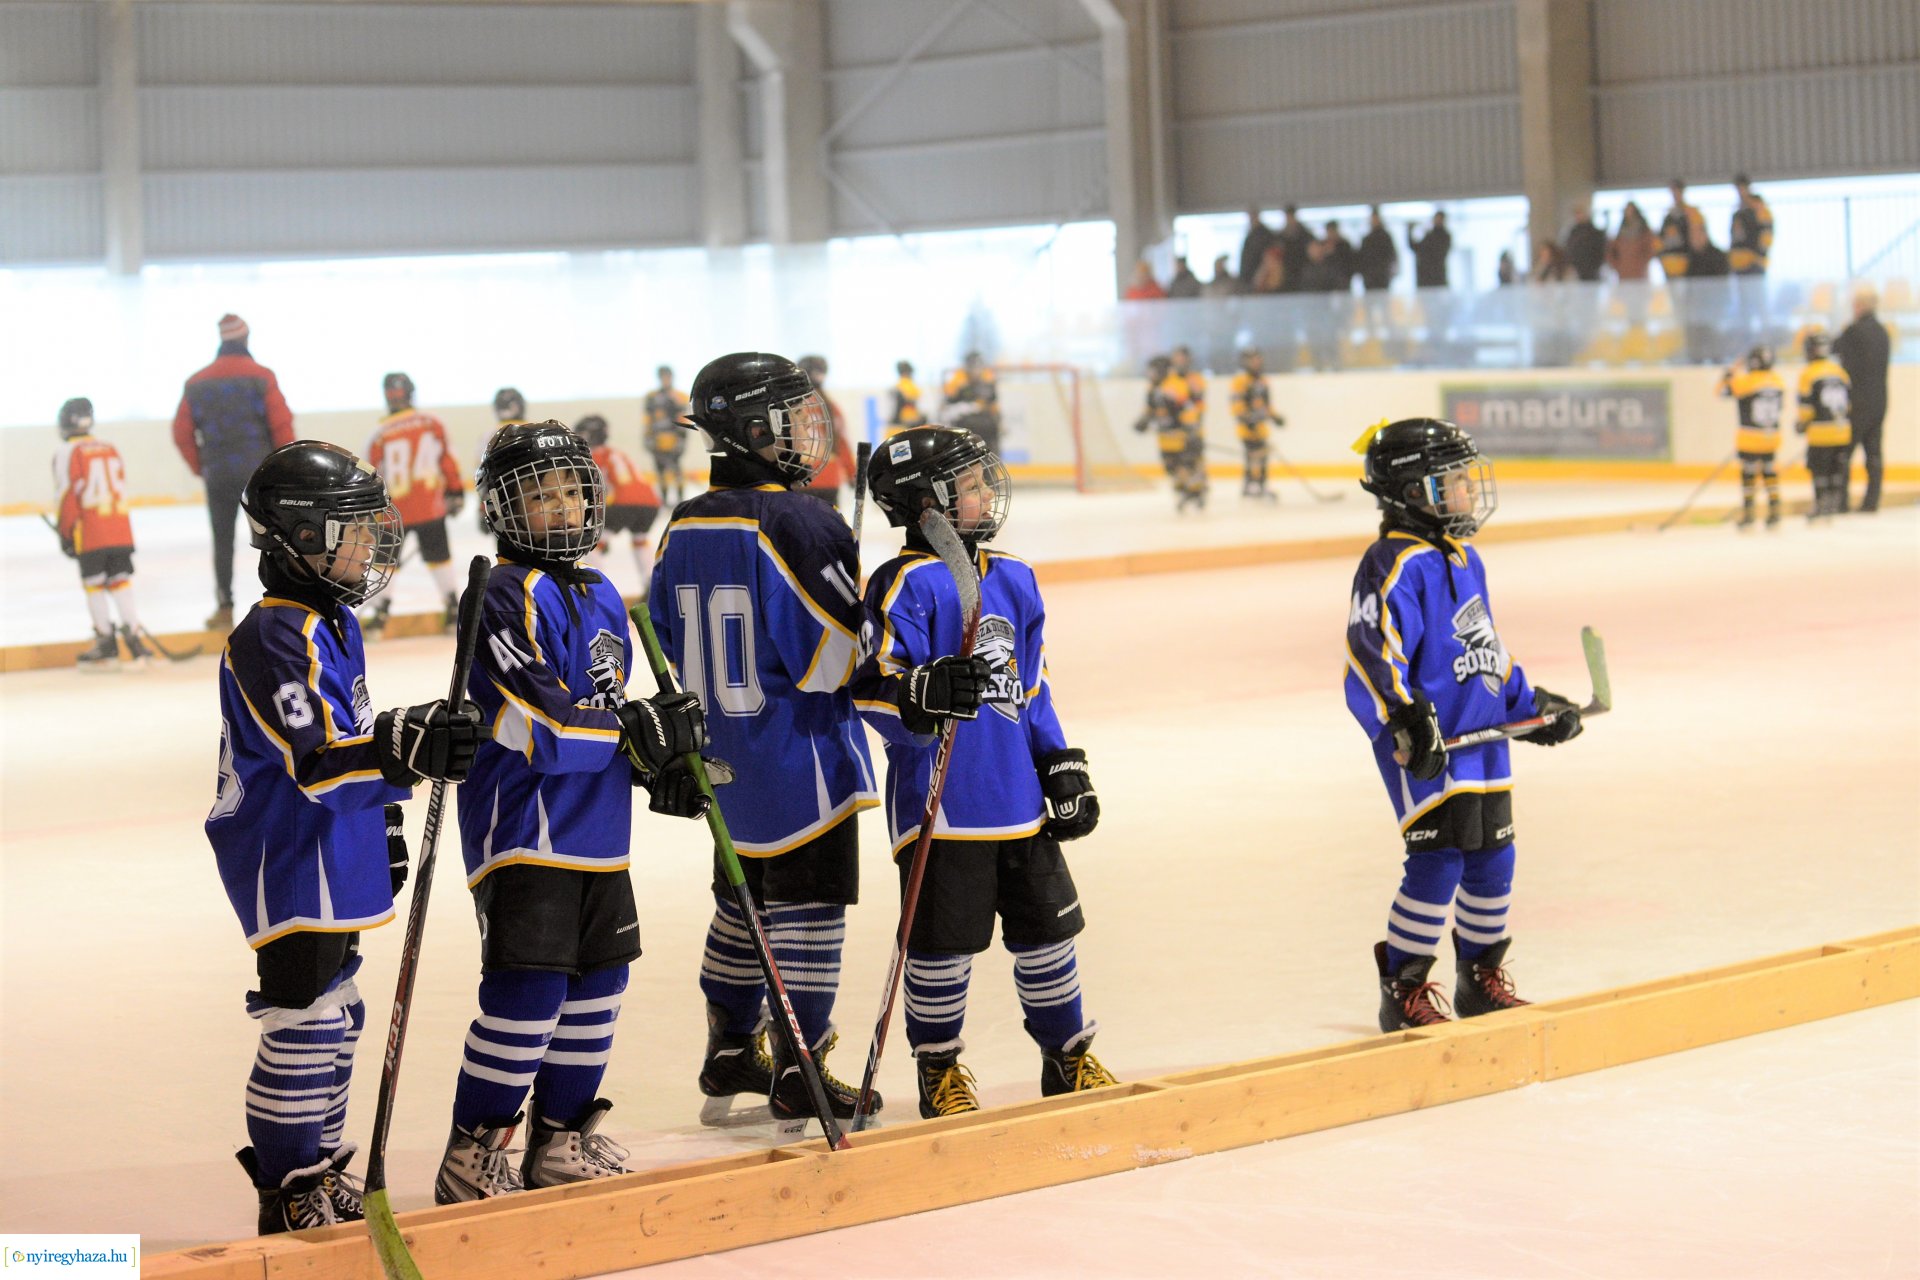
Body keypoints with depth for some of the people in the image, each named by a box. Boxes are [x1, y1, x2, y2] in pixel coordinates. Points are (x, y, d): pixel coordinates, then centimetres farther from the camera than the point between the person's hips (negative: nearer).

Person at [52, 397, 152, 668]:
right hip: (121, 530, 5)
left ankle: (106, 640, 2)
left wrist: (65, 533, -2)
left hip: (89, 534, -5)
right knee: (121, 581, 8)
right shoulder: (111, 450, 16)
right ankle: (132, 634, 1)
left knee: (94, 584, 2)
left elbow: (66, 495, -8)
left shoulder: (67, 452, -4)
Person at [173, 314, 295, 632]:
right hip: (259, 471, -2)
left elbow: (182, 433, 4)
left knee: (223, 539, 9)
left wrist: (201, 468, 15)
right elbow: (282, 424, -10)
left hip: (219, 474, 2)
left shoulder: (197, 383, 3)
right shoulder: (261, 377, -6)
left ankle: (224, 608, 6)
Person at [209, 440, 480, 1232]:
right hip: (286, 864, -10)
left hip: (334, 861, 10)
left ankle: (319, 1177, 27)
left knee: (334, 1018, 16)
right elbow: (312, 757, -29)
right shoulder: (271, 638, -19)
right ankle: (290, 1195, -2)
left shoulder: (334, 624, 14)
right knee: (306, 1023, -9)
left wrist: (383, 827, 27)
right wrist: (402, 749, -43)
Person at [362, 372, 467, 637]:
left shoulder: (380, 435, -7)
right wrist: (456, 493, 12)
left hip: (394, 512, -2)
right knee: (439, 557, 12)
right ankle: (454, 608, 8)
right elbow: (448, 461, 1)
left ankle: (380, 615, 7)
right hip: (431, 507, 2)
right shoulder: (433, 425, -2)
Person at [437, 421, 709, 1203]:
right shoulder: (510, 596, -13)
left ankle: (562, 1140, 26)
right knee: (530, 986, -12)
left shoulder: (600, 596, 16)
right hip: (523, 829, -9)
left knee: (597, 980, 13)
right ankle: (474, 1154, -2)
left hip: (597, 833, 9)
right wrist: (638, 734, -18)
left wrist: (659, 773, 11)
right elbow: (532, 719, -22)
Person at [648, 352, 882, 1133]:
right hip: (802, 751, -8)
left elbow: (671, 646, 11)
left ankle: (730, 1056, 28)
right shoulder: (799, 525, -18)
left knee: (742, 901, 19)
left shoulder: (684, 531, 5)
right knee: (807, 906, -2)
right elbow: (836, 658, -20)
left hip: (723, 752, 8)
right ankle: (798, 1077, 0)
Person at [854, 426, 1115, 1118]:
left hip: (1020, 801, 6)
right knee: (944, 941, -1)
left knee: (1047, 926, 12)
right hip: (939, 800, -6)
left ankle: (1069, 1055, 27)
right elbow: (877, 687, -15)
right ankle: (939, 1071, 16)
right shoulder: (906, 585, -10)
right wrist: (922, 695, -36)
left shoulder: (1014, 579, 13)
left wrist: (1063, 767, 17)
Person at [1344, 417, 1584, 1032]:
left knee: (1492, 857, 12)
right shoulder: (1395, 566, -14)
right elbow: (1373, 653, -22)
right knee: (1439, 860, -12)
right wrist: (1405, 718, -33)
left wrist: (1531, 704, 26)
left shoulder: (1464, 560, 16)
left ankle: (1482, 979, 28)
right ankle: (1403, 991, -1)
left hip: (1484, 742, 9)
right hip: (1425, 751, -9)